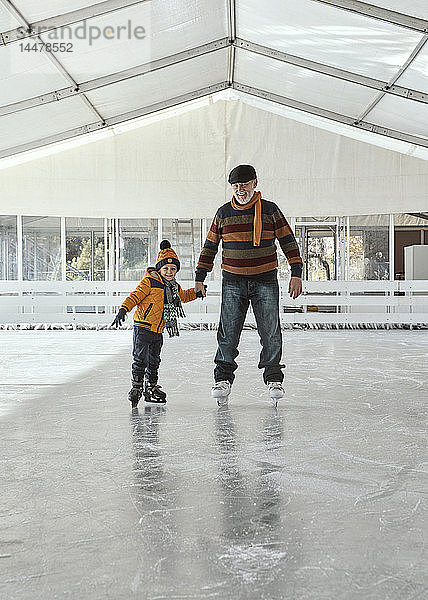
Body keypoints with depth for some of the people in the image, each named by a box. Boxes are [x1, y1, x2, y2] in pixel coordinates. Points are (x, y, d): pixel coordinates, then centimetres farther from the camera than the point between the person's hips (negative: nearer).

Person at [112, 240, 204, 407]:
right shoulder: (150, 282, -12)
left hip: (158, 331, 7)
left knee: (154, 362, 15)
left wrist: (196, 293, 22)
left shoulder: (175, 287, 12)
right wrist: (123, 309, -28)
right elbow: (135, 296, -16)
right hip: (143, 327, -7)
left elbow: (183, 296, 34)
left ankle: (151, 387, 26)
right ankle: (136, 387, 0)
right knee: (140, 359, -9)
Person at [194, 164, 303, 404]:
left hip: (265, 280, -1)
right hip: (233, 281, 1)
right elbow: (210, 247, 11)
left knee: (271, 332, -2)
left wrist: (296, 273, -5)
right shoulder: (223, 213, 7)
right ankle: (223, 378, 8)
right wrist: (200, 278, 7)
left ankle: (274, 378, 11)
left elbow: (289, 242, 3)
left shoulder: (270, 211, 2)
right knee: (228, 332, -3)